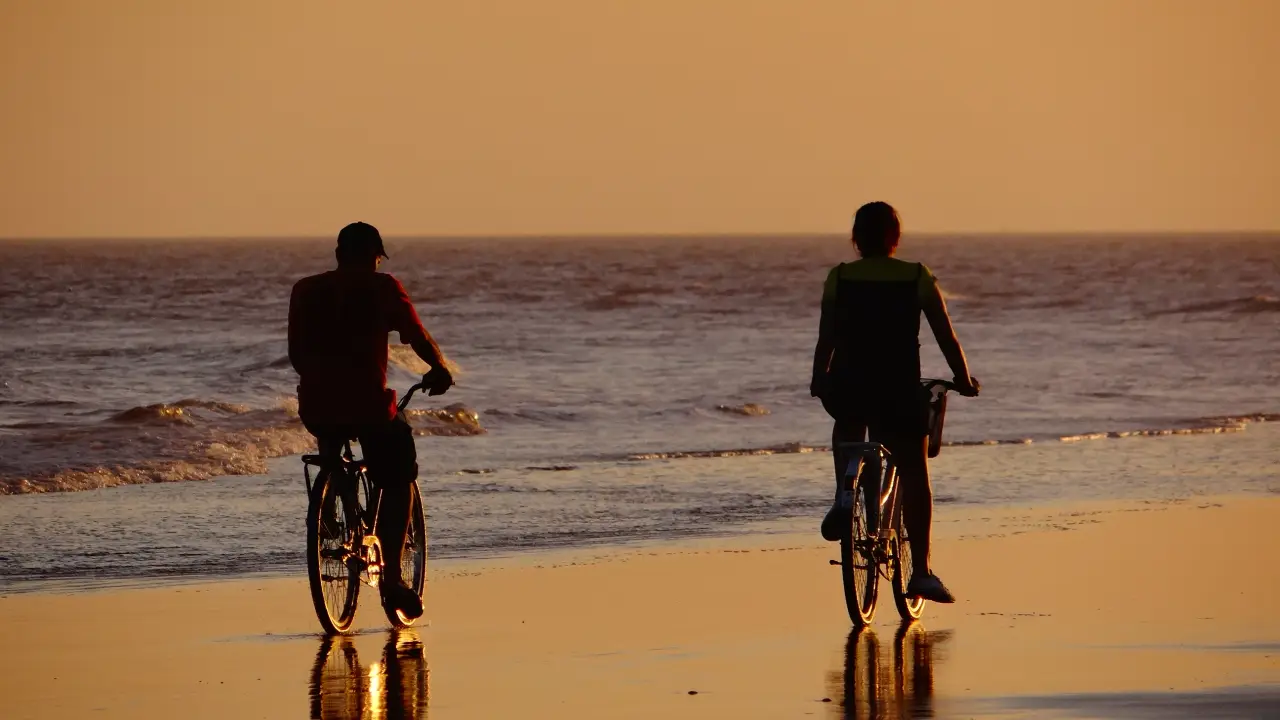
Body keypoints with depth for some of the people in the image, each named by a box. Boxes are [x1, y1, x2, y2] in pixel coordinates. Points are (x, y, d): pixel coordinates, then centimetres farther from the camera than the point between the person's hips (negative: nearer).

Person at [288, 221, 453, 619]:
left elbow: (297, 354, 15)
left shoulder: (306, 290, 10)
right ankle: (392, 576, 5)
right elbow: (417, 337, -1)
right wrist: (440, 370, 17)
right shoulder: (382, 288, 0)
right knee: (396, 480, 16)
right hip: (368, 405, -4)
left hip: (316, 407, 4)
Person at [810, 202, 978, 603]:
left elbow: (826, 338, 3)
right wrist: (964, 380, 15)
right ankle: (920, 570, 4)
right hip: (899, 391, -1)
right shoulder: (918, 279, 1)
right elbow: (946, 336, 3)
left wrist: (819, 380, 18)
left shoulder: (839, 278, 3)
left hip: (848, 390, 1)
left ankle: (844, 498, 13)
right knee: (914, 476, 9)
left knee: (848, 424, 36)